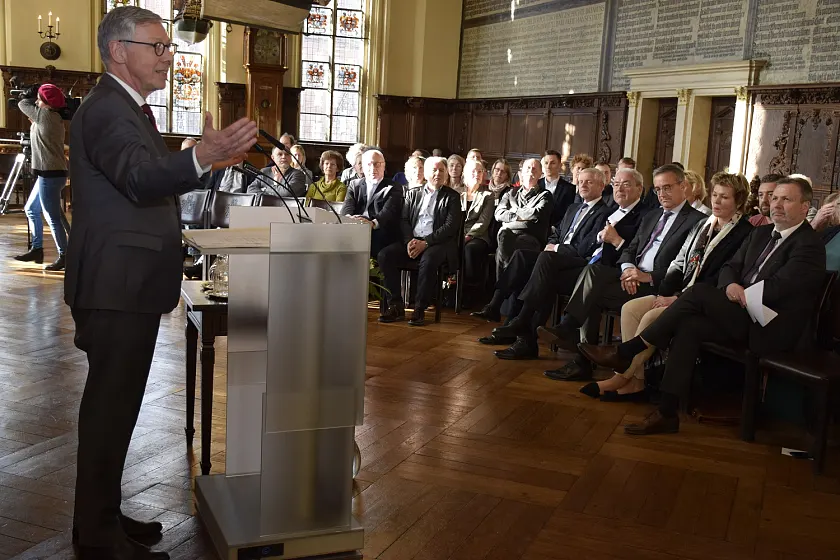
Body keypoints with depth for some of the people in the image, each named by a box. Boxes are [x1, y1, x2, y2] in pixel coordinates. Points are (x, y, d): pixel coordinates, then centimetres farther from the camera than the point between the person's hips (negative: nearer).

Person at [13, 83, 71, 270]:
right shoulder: (55, 118, 13)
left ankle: (64, 256, -3)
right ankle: (36, 249, 24)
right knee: (31, 209, 19)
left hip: (50, 174, -10)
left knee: (53, 216, -7)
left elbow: (22, 104, 2)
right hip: (49, 173, 10)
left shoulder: (45, 115, -12)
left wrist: (34, 99, 21)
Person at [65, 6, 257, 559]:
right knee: (111, 407, -4)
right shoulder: (106, 109, -15)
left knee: (115, 405, 17)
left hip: (129, 287, 11)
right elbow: (139, 178, -33)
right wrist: (202, 156, -48)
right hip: (116, 289, -11)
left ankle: (102, 516, 30)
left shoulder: (130, 109, 18)